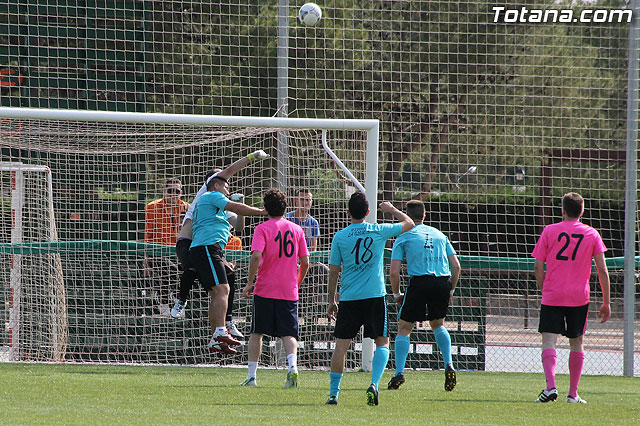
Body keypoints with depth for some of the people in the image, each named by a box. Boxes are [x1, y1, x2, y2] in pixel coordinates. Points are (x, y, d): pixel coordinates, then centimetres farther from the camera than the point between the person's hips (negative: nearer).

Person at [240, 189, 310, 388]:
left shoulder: (262, 229, -5)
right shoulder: (296, 229, 6)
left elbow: (256, 256, -19)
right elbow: (305, 262, 8)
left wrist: (250, 282, -10)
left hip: (265, 290, -2)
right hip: (289, 292, 2)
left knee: (257, 333, 10)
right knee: (288, 333, 1)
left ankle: (252, 375, 10)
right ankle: (293, 366, -25)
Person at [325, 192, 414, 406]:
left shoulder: (340, 236, -1)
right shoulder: (379, 231, -1)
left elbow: (333, 271, 3)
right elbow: (409, 224, 15)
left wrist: (331, 300, 11)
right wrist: (392, 210, 31)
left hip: (348, 299, 1)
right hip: (375, 296, -1)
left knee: (341, 345, 5)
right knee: (382, 342, 7)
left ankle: (333, 393, 4)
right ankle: (374, 384, -14)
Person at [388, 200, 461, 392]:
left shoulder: (403, 237, 10)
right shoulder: (439, 235, 21)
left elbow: (394, 272, 1)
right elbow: (456, 266, 15)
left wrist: (396, 294, 14)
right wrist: (450, 290, 24)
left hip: (420, 282, -4)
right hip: (443, 282, 4)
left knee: (404, 328, 8)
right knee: (438, 324, 25)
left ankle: (399, 372, -5)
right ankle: (449, 364, 7)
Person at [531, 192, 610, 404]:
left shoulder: (549, 231, 1)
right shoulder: (592, 234, 4)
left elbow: (538, 266, -1)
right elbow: (602, 270, 2)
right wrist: (606, 302, 7)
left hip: (552, 297, -2)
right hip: (579, 297, 2)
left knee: (549, 341, -6)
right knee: (576, 343, 13)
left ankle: (550, 385, -27)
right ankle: (573, 393, 14)